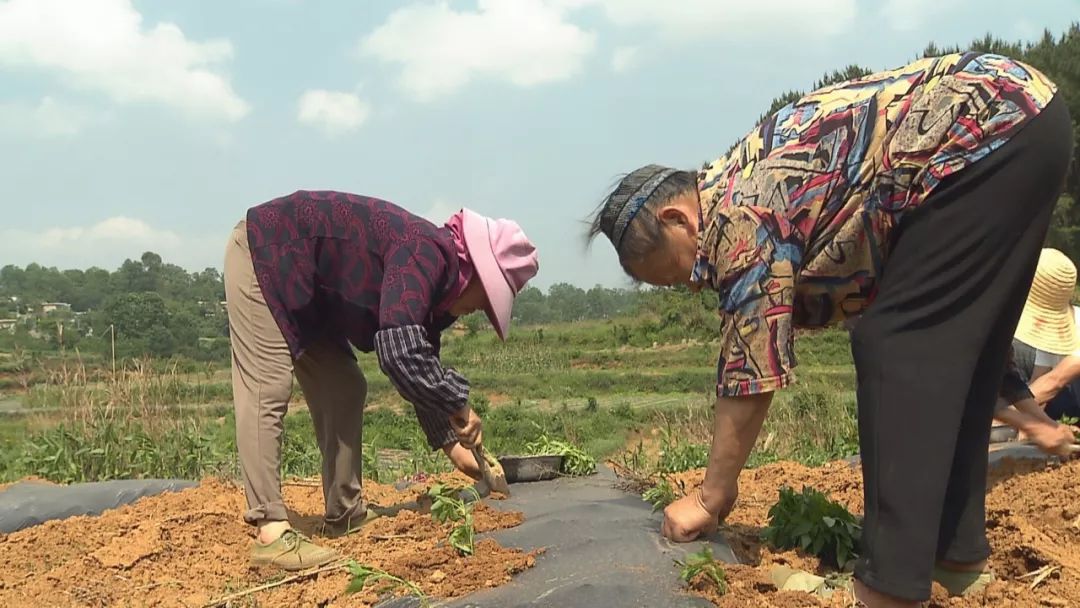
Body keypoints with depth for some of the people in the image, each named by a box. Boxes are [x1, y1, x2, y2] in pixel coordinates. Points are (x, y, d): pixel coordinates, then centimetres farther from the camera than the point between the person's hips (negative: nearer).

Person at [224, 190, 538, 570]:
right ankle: (270, 533, -15)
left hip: (304, 291, 10)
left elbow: (423, 368, 14)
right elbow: (400, 354, -40)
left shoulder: (435, 285, 3)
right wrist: (458, 404, -26)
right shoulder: (425, 258, -27)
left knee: (344, 390, 8)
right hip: (263, 253, -10)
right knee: (267, 394, -15)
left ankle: (344, 513, 16)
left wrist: (450, 444, 14)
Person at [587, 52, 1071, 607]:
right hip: (1026, 119, 10)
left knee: (897, 346, -10)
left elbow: (751, 373, -12)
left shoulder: (739, 217, -15)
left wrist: (708, 499, 0)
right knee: (953, 348, 12)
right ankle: (957, 550, 19)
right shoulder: (732, 190, 13)